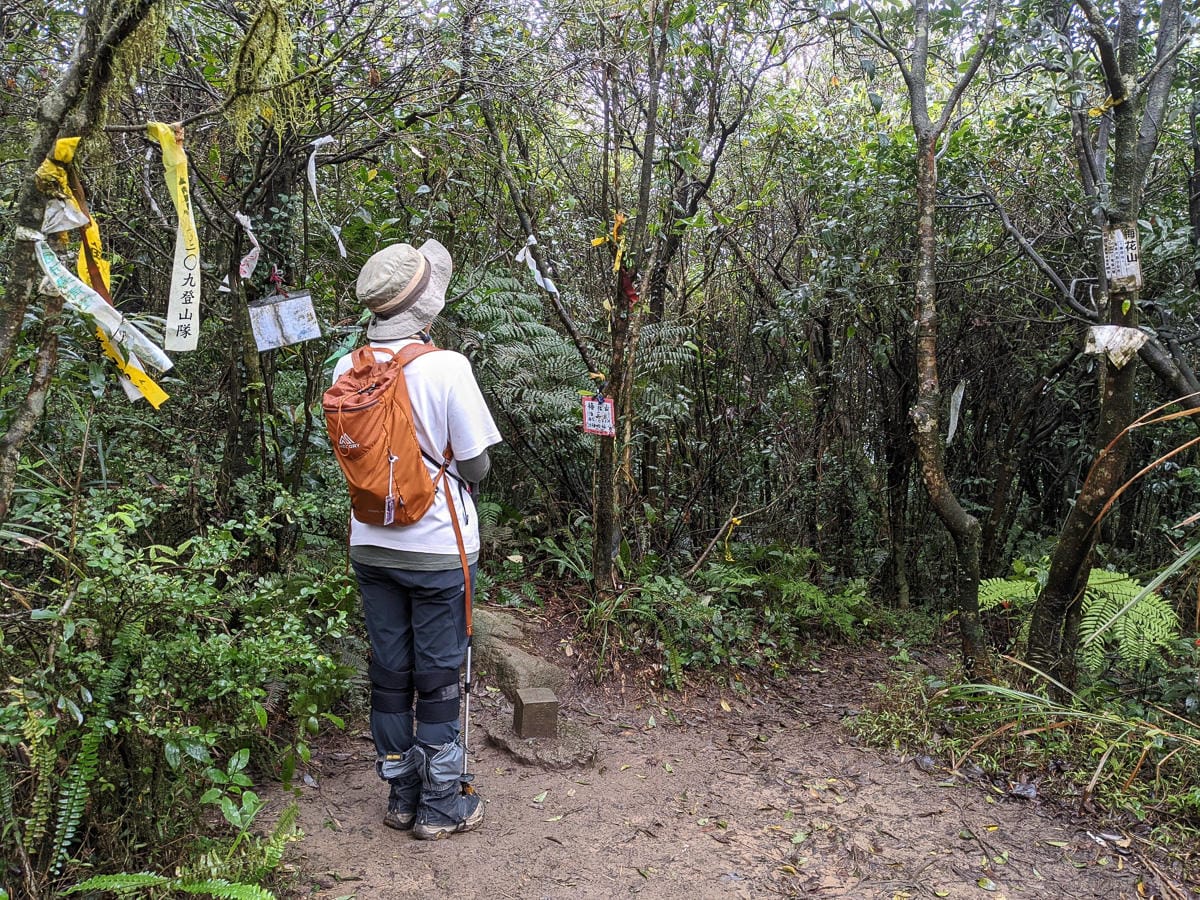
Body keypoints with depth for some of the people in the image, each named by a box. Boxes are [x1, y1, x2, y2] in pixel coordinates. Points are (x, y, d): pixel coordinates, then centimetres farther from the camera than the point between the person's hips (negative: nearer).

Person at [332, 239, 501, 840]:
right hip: (437, 547, -4)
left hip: (371, 544, 5)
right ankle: (441, 805, 20)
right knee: (438, 675, 8)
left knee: (389, 671, 15)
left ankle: (401, 795, 28)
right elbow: (476, 465, -11)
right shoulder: (447, 367, -17)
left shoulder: (346, 369, -2)